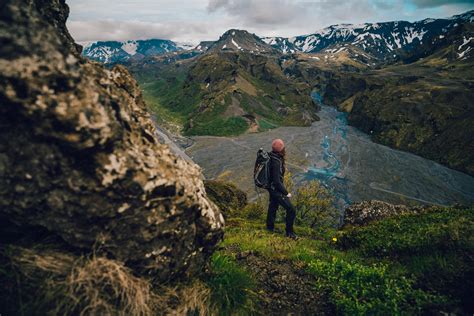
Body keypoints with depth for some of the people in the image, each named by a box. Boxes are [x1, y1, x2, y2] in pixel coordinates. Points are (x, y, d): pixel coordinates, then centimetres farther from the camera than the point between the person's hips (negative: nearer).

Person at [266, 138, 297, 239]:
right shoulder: (276, 162, -33)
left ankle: (270, 226, 47)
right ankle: (289, 232, 15)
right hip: (276, 188, -10)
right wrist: (286, 193, -20)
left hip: (272, 186, 10)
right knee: (291, 210, -1)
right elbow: (277, 181, -30)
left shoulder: (272, 156, -6)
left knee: (273, 205, 28)